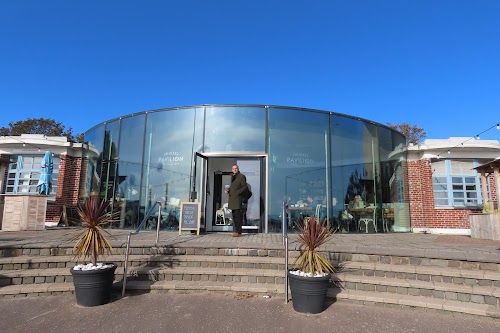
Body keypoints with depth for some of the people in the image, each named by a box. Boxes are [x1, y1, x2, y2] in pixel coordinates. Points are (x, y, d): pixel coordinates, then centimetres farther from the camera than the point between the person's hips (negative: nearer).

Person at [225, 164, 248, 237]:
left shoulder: (241, 176, -6)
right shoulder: (233, 176, 18)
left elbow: (245, 187, -10)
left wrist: (237, 193, -17)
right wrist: (228, 190, 7)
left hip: (238, 198, -8)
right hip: (232, 199, 8)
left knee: (238, 216, -9)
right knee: (234, 215, 13)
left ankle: (238, 232, -6)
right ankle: (235, 231, 20)